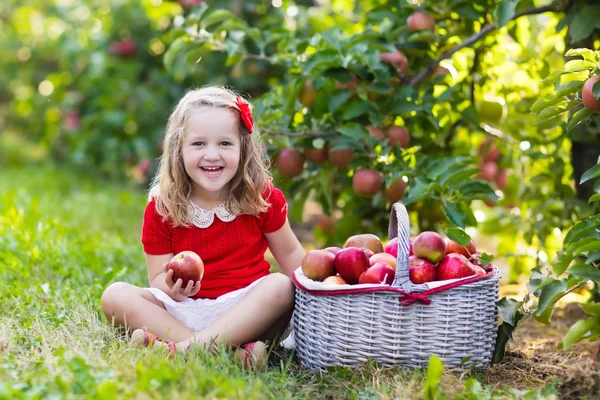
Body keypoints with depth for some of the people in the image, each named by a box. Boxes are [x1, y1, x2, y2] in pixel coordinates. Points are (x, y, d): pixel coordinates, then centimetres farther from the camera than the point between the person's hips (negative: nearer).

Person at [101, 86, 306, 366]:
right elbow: (158, 278, -3)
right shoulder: (161, 207, -4)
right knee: (115, 295, -20)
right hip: (184, 314, 1)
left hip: (248, 313, -1)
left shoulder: (262, 197, -3)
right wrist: (171, 288, -27)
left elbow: (289, 253, 9)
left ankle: (185, 347, -37)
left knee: (281, 286, -30)